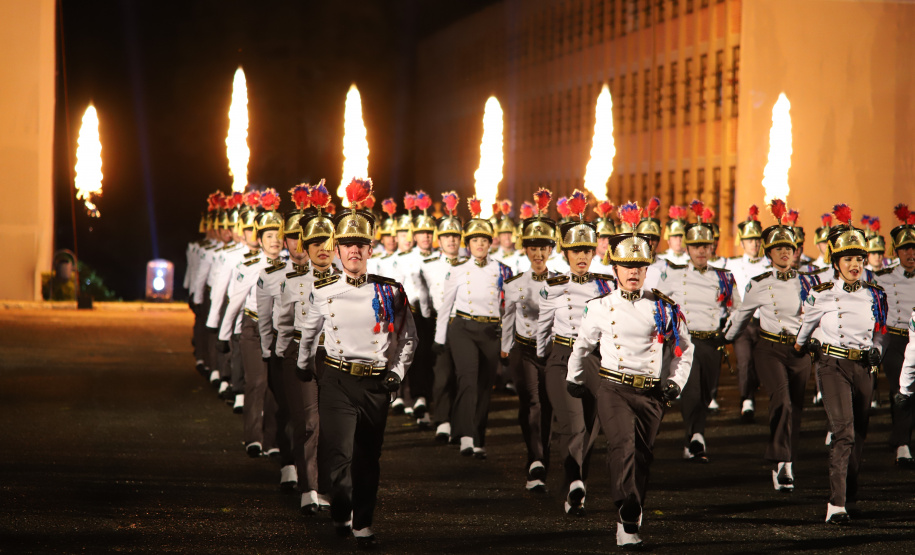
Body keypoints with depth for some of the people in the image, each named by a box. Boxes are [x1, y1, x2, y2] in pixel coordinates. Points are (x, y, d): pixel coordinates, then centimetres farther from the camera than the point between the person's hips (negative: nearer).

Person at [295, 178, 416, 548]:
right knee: (338, 454, -15)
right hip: (337, 380, -1)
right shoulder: (324, 292, 1)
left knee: (367, 459, 7)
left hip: (376, 383, 1)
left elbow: (408, 337, 14)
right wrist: (304, 369, 26)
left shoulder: (390, 293, 1)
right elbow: (308, 334, 20)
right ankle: (341, 512, 9)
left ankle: (363, 525, 19)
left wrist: (398, 372, 5)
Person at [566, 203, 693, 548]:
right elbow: (583, 345, 22)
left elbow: (685, 348, 16)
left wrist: (676, 383, 6)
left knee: (641, 457, 7)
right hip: (614, 390, -2)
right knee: (623, 446, -24)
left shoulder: (663, 308, 5)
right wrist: (574, 378, 25)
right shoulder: (601, 308, 4)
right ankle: (629, 520, -35)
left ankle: (629, 521, 22)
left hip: (651, 393, 2)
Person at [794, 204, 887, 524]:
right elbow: (808, 322, 17)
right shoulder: (823, 295, -5)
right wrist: (799, 345, 32)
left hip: (863, 368, 4)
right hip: (834, 366, -4)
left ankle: (850, 498, 28)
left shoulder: (874, 295, 4)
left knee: (858, 437, 12)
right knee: (844, 432, -19)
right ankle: (836, 506, -24)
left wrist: (875, 350, 9)